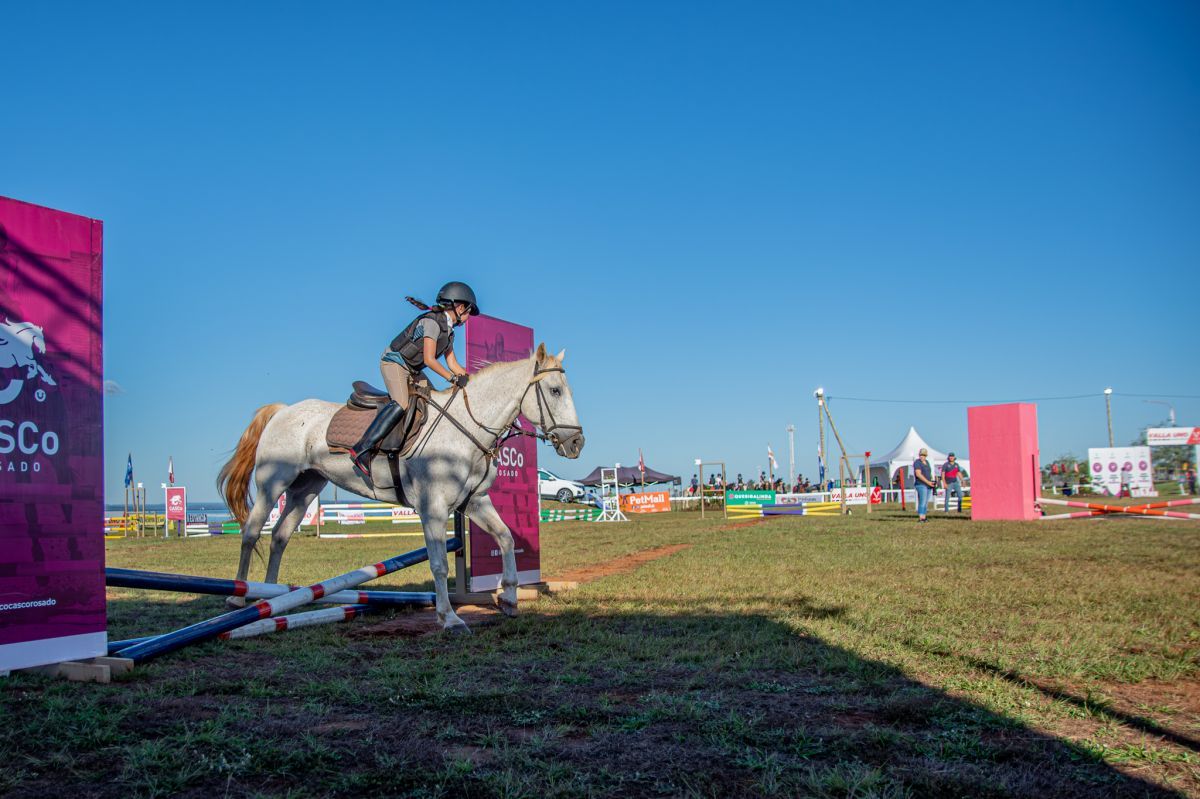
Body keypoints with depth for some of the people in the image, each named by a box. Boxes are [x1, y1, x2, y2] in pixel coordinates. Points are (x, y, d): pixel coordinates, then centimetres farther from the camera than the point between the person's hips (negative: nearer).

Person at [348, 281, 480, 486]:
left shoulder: (448, 331, 12)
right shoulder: (432, 322, -18)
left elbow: (452, 364, 15)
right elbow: (429, 359, -24)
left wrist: (471, 379, 4)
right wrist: (453, 378, -22)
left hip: (413, 370, 10)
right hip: (394, 363, -10)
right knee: (401, 403, -30)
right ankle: (362, 451, -35)